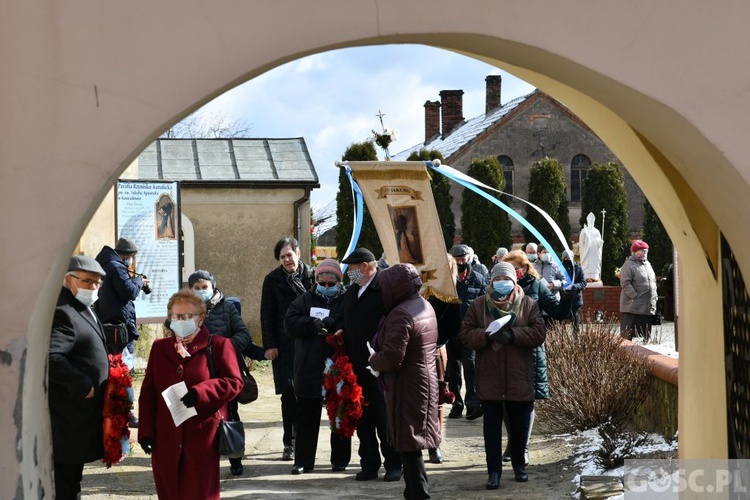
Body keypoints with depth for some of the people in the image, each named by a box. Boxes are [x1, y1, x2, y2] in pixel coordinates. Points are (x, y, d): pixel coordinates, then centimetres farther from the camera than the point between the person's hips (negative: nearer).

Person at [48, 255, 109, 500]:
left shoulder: (81, 309, 15)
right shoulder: (62, 312, -19)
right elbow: (50, 357, -32)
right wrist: (82, 385, -25)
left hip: (81, 411, 11)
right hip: (68, 416, -11)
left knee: (71, 477, 19)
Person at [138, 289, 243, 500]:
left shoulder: (218, 345, 2)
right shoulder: (159, 348, 15)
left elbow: (234, 382, -6)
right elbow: (148, 393, 12)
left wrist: (199, 393, -20)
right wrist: (146, 432, 3)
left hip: (203, 437, -4)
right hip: (166, 439, 4)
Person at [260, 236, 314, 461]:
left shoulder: (311, 276, 4)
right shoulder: (273, 280, 3)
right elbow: (267, 315, 3)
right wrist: (270, 345, -4)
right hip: (284, 346, 0)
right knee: (288, 394, -1)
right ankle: (290, 443, 5)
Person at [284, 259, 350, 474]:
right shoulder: (305, 300, 8)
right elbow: (290, 323, -5)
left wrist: (326, 324, -23)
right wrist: (313, 324, -20)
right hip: (309, 370, 2)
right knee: (306, 418, 6)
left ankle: (340, 460, 21)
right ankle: (303, 461, 13)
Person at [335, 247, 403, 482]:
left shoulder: (385, 290, -12)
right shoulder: (351, 291, 14)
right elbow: (343, 322, 22)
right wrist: (339, 333, 1)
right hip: (356, 366, 7)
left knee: (384, 419, 1)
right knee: (363, 420, 10)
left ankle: (393, 464, 12)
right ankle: (369, 464, 18)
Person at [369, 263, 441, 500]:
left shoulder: (401, 314, -20)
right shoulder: (425, 306, 12)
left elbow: (392, 357, -26)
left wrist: (373, 360, -6)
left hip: (406, 385, -10)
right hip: (425, 380, 10)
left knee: (408, 444, -3)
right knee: (413, 441, 16)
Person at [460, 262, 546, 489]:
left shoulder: (529, 304, 2)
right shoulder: (478, 305, 3)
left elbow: (539, 333, -7)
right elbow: (466, 334, -2)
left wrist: (512, 334, -19)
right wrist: (487, 335, -20)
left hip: (519, 378, 0)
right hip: (489, 377, 0)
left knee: (520, 424, 11)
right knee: (492, 425, 3)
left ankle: (519, 464, 30)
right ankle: (494, 470, 9)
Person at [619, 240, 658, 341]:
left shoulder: (647, 264, 18)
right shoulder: (629, 265, -7)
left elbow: (653, 282, 25)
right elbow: (625, 283, -16)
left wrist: (654, 297, 14)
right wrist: (635, 296, -20)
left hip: (647, 307, 8)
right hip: (632, 307, -8)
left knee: (646, 336, 12)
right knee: (628, 334, -8)